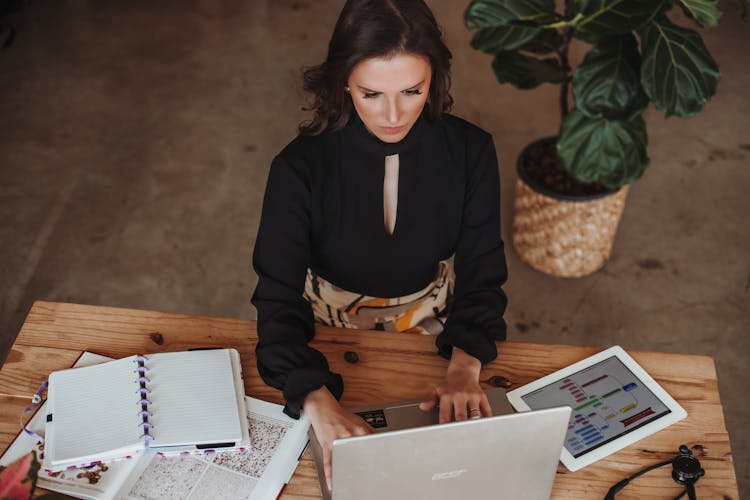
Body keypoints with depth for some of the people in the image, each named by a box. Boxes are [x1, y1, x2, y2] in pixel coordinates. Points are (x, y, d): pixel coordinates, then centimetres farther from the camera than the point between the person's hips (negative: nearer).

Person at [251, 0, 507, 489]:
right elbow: (279, 301, -25)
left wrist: (465, 366, -29)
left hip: (434, 329, 3)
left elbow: (482, 273, -10)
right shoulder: (300, 168, -23)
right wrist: (321, 404, -41)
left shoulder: (469, 151, -16)